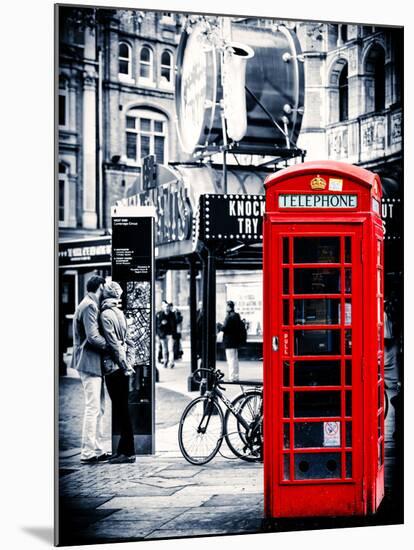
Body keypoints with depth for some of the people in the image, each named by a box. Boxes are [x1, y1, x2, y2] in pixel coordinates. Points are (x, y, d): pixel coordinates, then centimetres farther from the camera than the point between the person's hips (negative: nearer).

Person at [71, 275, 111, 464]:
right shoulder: (89, 306, -14)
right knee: (93, 408, -8)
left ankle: (98, 450, 18)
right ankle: (87, 453, -3)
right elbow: (93, 337, -21)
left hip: (93, 363, 10)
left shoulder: (91, 305, 17)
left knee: (99, 408, 13)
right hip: (90, 362, -10)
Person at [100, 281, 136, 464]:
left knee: (120, 410, -4)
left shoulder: (106, 314, -12)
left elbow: (113, 343, -16)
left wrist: (124, 366, -15)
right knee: (122, 409, 11)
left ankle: (127, 452, -1)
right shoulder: (119, 312, 12)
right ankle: (125, 449, 16)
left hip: (113, 367, -8)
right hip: (121, 367, 8)